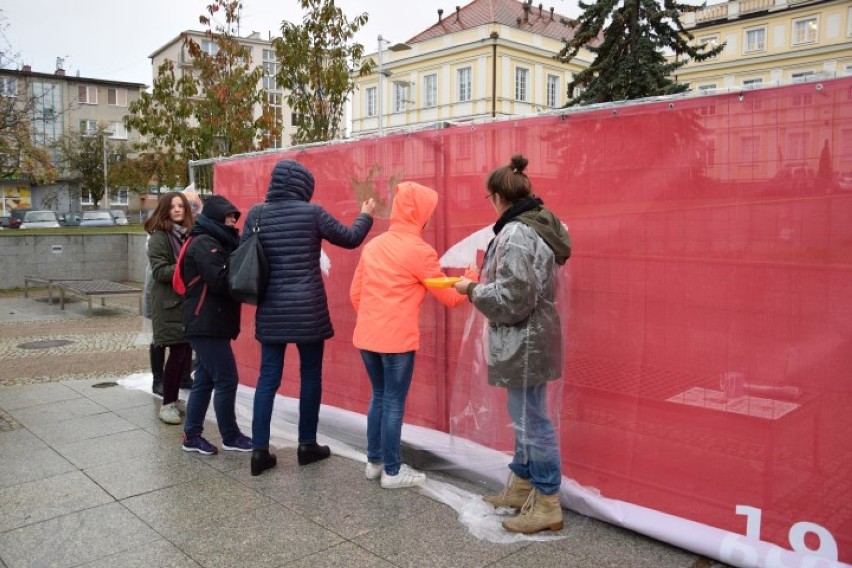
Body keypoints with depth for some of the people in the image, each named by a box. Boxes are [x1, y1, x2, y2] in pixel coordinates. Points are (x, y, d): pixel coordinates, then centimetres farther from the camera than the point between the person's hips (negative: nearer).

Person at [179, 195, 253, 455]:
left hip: (207, 324, 10)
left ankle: (192, 436, 20)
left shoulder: (213, 242, 18)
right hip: (207, 325, -10)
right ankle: (230, 438, 8)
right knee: (226, 380, -3)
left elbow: (225, 278, 14)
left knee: (205, 380, 12)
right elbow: (222, 281, -24)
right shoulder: (204, 244, -14)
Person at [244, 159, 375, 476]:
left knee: (268, 377, 8)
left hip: (270, 310, 4)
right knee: (310, 375, 10)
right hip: (308, 310, -3)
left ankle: (259, 450, 8)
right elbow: (350, 238, 4)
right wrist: (366, 214, 22)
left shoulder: (256, 214, 3)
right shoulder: (311, 213, -7)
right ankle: (307, 445, 19)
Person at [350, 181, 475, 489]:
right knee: (394, 402, 3)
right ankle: (392, 471, 14)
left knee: (379, 397, 18)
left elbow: (355, 293, 14)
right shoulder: (419, 250, -9)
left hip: (367, 335, 7)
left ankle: (374, 462, 27)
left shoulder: (373, 245, 11)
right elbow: (450, 296, -2)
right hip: (396, 339, -7)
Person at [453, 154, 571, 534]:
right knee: (526, 418, 19)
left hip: (525, 343, -10)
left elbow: (513, 298, -24)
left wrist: (473, 290, -10)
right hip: (529, 339, 10)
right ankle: (522, 486, 33)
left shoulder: (516, 233, -21)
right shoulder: (536, 227, 11)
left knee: (531, 421, 0)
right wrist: (484, 282, 15)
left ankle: (547, 505, 12)